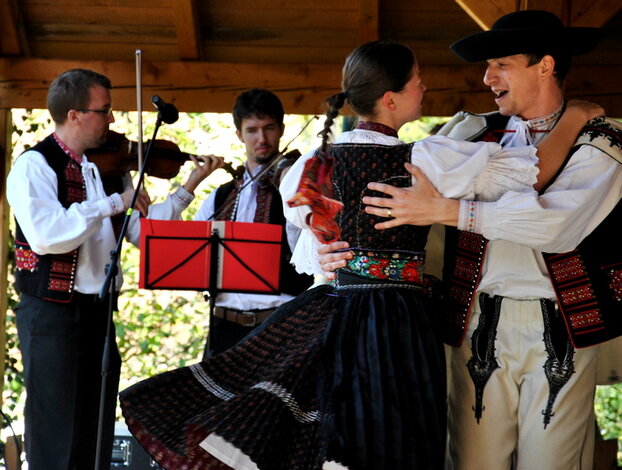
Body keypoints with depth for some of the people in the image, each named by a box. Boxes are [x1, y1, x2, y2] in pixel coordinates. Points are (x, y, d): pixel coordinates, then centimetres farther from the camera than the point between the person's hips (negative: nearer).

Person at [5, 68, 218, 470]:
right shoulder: (35, 166, -10)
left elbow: (140, 230, 12)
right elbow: (45, 234, -27)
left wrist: (187, 189, 6)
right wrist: (113, 203, -24)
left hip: (97, 311, 7)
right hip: (52, 313, -7)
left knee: (97, 433, 12)